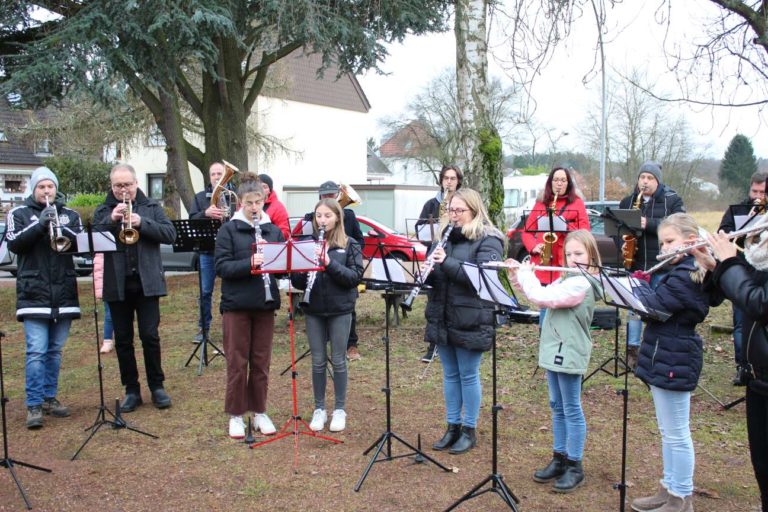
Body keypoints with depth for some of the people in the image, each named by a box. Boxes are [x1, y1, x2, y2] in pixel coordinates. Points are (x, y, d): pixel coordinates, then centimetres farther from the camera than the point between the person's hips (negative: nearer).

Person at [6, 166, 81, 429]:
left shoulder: (70, 214, 11)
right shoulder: (19, 213, 6)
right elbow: (14, 244, -7)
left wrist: (60, 228, -16)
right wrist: (40, 224, -19)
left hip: (63, 293, 3)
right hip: (34, 294, -3)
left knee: (55, 350, 10)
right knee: (36, 351, -8)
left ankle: (50, 397, 21)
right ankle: (34, 405, -3)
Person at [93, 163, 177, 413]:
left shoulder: (151, 207, 6)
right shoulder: (103, 211, 7)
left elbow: (170, 233, -6)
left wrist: (142, 223, -18)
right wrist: (112, 220, -19)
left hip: (147, 282, -1)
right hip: (117, 284, 2)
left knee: (150, 336, 1)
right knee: (123, 339, 8)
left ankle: (157, 387, 15)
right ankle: (131, 390, 19)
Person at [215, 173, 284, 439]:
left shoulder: (273, 230, 8)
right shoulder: (228, 230, -2)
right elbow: (222, 267, -10)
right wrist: (250, 262, -24)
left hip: (265, 304, 3)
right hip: (236, 305, -3)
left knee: (261, 362, 10)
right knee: (237, 362, 4)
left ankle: (260, 412, 23)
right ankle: (236, 415, 17)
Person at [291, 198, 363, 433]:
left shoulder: (349, 245, -3)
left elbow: (356, 276, -12)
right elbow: (295, 279, 3)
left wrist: (329, 263, -23)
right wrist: (305, 273, -20)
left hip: (340, 310, -2)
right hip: (313, 310, 2)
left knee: (338, 360, 6)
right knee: (318, 361, 9)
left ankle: (339, 410, 19)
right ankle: (319, 409, 22)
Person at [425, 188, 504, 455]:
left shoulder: (488, 241, -8)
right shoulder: (446, 236, 12)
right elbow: (434, 274, 16)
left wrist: (446, 262, -26)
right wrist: (427, 271, -8)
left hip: (470, 321, -6)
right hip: (443, 318, 6)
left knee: (468, 375, 5)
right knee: (450, 374, 14)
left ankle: (469, 430, 20)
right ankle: (452, 427, 27)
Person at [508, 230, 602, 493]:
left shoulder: (581, 284, -19)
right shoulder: (568, 279, 12)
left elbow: (541, 297, -24)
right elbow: (541, 295, 16)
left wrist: (525, 273, -9)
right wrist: (517, 276, 4)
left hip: (568, 353, -9)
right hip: (555, 351, 9)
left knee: (572, 409, 2)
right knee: (558, 408, 15)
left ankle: (575, 466, 12)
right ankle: (559, 459, 26)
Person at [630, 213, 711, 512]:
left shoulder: (685, 277, -20)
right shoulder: (681, 272, 12)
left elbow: (653, 304, -25)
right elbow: (657, 300, 10)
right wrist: (638, 288, -6)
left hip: (674, 364, -10)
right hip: (664, 361, 10)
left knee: (676, 435, 2)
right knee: (667, 432, 19)